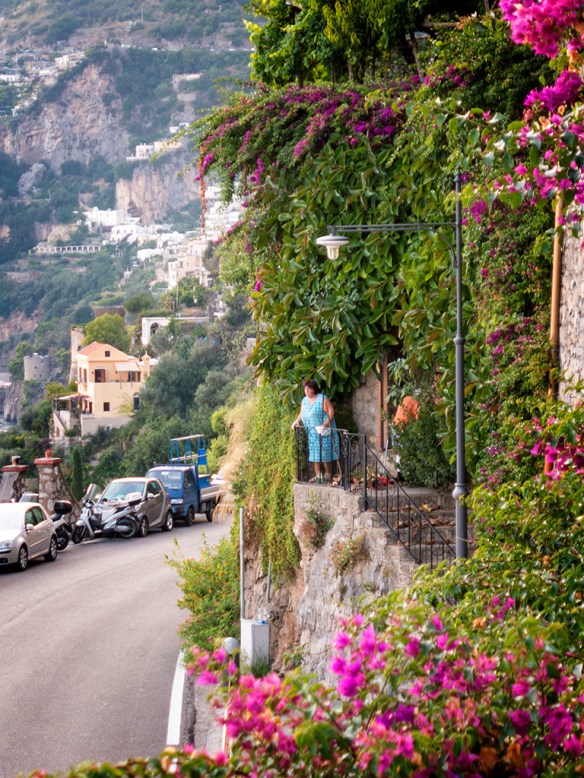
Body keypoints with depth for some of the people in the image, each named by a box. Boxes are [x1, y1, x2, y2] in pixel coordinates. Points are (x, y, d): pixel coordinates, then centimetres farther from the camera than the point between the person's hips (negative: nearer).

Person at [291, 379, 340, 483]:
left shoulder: (322, 399, -11)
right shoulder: (305, 400, 12)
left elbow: (331, 411, -16)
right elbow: (302, 413, 20)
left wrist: (327, 422, -26)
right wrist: (296, 421, 3)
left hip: (323, 431, -7)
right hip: (312, 432, 7)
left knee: (325, 453, -4)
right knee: (314, 454, 8)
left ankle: (328, 474, 4)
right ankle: (318, 475, 14)